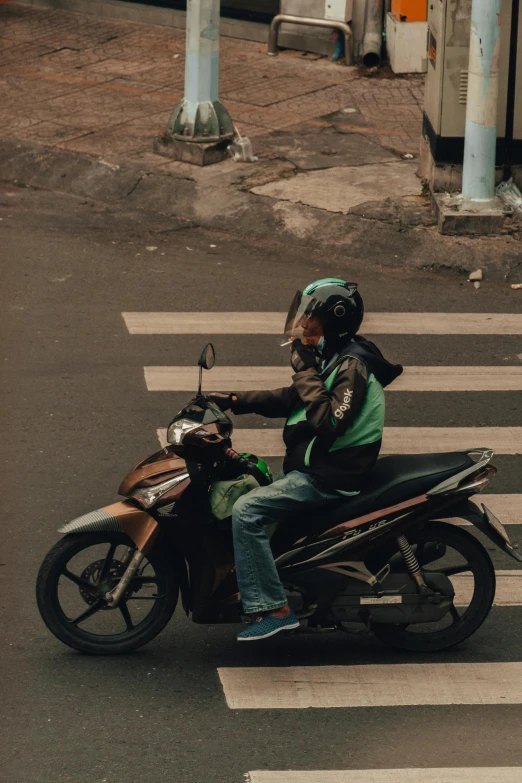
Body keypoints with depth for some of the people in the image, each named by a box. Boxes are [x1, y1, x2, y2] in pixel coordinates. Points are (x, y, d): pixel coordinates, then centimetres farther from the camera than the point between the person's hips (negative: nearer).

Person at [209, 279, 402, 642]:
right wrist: (235, 400, 11)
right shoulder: (333, 357, 12)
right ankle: (250, 585, 27)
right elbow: (291, 400, 19)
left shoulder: (352, 367, -19)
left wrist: (306, 370, -26)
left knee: (246, 511, -21)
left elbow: (326, 422, -29)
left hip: (330, 476, -11)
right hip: (311, 466, 11)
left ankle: (273, 608, -21)